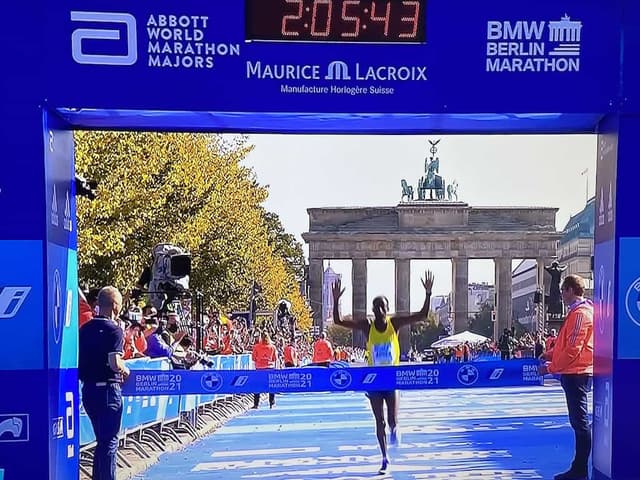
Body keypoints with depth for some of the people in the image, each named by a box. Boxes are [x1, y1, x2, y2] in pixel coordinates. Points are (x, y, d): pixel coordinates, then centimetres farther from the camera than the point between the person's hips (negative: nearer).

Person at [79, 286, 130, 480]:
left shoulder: (85, 328, 9)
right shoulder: (114, 329, -13)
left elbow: (79, 359, 13)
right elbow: (115, 363, -23)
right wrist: (125, 370, -3)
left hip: (88, 389, 7)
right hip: (107, 390, -7)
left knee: (102, 439, 20)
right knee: (109, 441, 1)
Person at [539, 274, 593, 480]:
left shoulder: (580, 314, -16)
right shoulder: (577, 312, 16)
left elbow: (572, 349, -20)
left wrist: (551, 368, -14)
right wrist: (550, 354, 9)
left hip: (576, 374, -11)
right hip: (573, 373, 11)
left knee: (580, 422, -5)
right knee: (578, 422, 13)